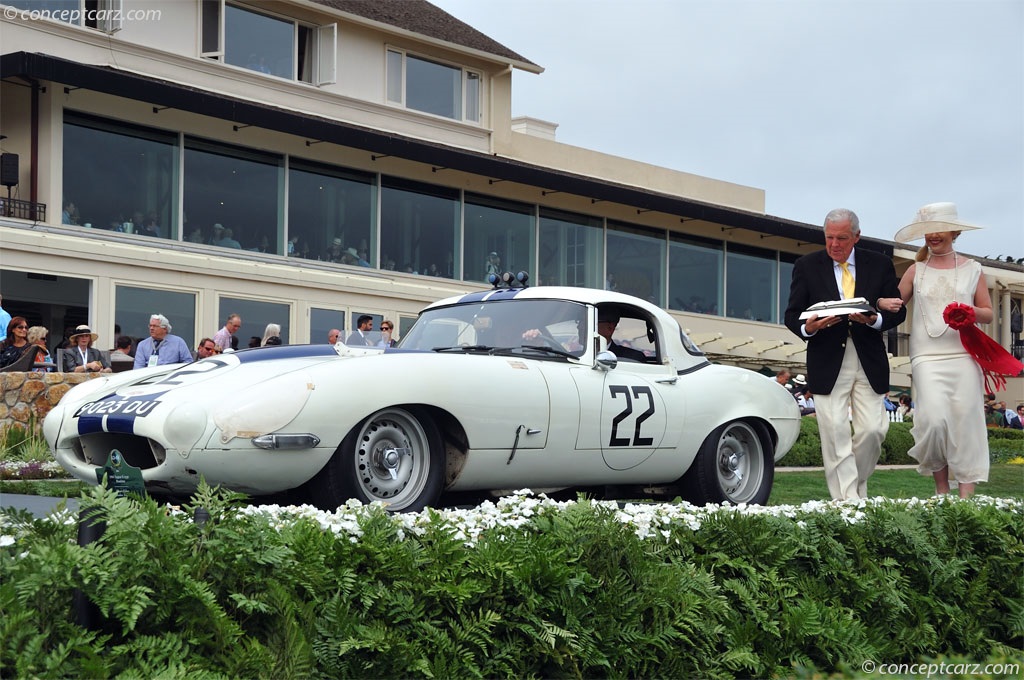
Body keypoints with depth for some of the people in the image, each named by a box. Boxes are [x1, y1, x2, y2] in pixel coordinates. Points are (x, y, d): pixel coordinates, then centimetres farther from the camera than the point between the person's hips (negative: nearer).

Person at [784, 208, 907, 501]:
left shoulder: (880, 265, 7)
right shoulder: (807, 266, 4)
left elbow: (898, 311, 6)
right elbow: (792, 314, 4)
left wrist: (874, 320, -15)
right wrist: (807, 328, -19)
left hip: (869, 362, 1)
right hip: (827, 363, -1)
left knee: (873, 430, -2)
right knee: (835, 434, -5)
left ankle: (857, 483, 23)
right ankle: (847, 499, 1)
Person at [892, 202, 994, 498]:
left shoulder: (972, 269, 12)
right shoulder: (916, 270, 14)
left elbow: (988, 313, 13)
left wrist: (971, 312, -9)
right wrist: (880, 303, -11)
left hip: (964, 354, 0)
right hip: (927, 356, 0)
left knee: (965, 419, -7)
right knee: (934, 418, -16)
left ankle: (966, 494, -2)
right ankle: (941, 487, 5)